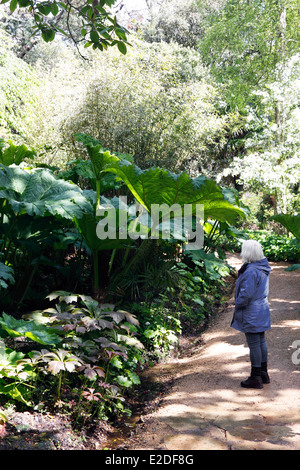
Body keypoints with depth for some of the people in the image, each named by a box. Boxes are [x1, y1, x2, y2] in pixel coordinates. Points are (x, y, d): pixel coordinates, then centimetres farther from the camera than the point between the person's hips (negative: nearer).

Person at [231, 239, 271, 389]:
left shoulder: (251, 271, -25)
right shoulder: (263, 268, 5)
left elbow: (246, 294, -25)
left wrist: (237, 303, -6)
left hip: (251, 314, -9)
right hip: (262, 311, 10)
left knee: (254, 344, 0)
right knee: (261, 341, 17)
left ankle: (256, 378, 9)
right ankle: (263, 373, 29)